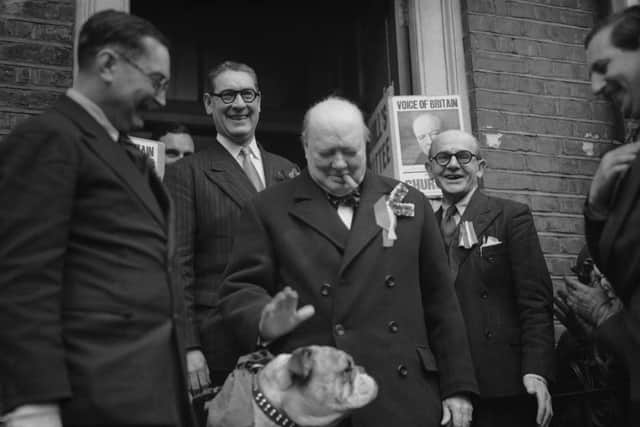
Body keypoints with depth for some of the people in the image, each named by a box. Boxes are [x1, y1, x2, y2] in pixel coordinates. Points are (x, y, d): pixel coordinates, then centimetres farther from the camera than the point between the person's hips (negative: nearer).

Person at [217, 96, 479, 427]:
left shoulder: (409, 203, 10)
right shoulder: (268, 209, 4)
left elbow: (439, 300, 10)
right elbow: (239, 289, 1)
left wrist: (457, 387, 6)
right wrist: (265, 322, -21)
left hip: (405, 398, 2)